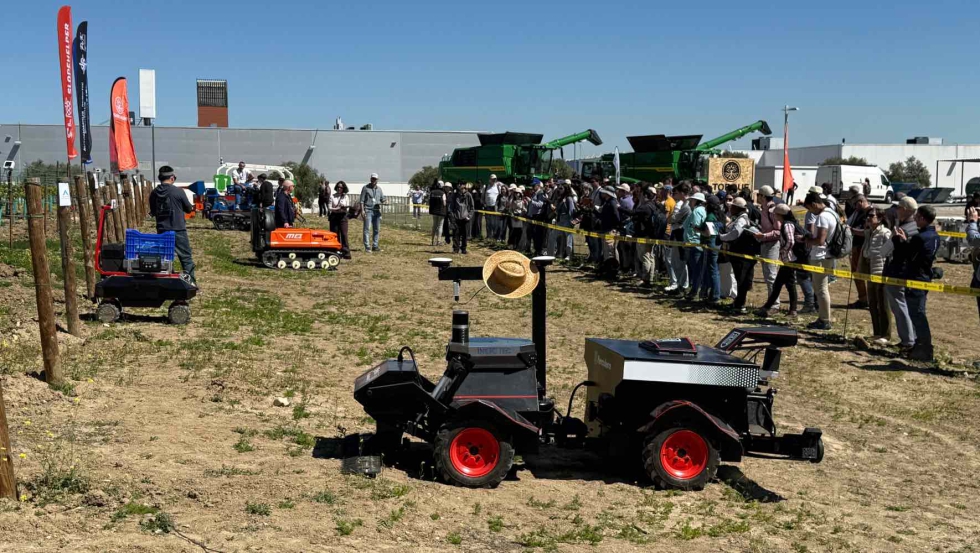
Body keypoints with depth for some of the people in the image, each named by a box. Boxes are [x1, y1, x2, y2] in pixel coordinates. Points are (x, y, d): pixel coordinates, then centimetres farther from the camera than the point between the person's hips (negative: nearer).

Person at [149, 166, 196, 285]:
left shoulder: (154, 193, 0)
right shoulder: (178, 191, -11)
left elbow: (153, 211, 12)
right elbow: (189, 208, 1)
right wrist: (192, 207, 22)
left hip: (161, 230, 4)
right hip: (178, 230, -4)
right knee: (186, 257, 4)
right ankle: (191, 282, 1)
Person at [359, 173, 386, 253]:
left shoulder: (379, 189, 15)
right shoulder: (365, 188, 2)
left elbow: (382, 199, 18)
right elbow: (362, 200, 0)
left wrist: (382, 202, -6)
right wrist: (362, 210, -11)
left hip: (377, 211, 5)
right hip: (368, 211, -5)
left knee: (377, 229, 6)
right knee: (367, 229, -9)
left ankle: (375, 246, 12)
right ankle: (367, 247, -10)